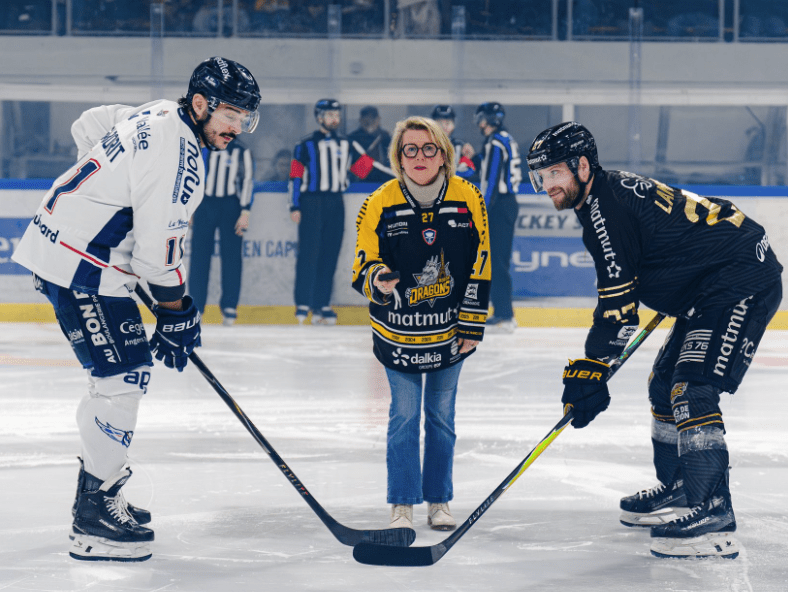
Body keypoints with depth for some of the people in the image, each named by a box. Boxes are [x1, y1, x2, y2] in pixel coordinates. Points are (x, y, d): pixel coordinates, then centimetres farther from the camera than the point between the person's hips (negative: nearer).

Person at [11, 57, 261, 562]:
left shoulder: (158, 116, 9)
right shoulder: (180, 158, -21)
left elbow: (89, 126, 26)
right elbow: (157, 252, -22)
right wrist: (177, 315, -9)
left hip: (57, 246, 11)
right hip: (81, 268, -11)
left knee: (122, 374, 18)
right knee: (124, 378, -12)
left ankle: (96, 492, 28)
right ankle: (95, 521, -10)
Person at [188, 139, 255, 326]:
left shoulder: (241, 152, 5)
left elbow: (248, 181, 2)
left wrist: (245, 212, -7)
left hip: (231, 207, -2)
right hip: (204, 205, 2)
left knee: (232, 257, -4)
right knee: (199, 257, -3)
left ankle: (229, 307, 1)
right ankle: (196, 307, 0)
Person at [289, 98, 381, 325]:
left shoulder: (346, 145, 14)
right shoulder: (307, 145, 0)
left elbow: (362, 168, 12)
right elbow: (296, 176, -3)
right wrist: (295, 206, -9)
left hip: (335, 204, 5)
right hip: (311, 203, -5)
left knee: (329, 256, 3)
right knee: (309, 253, -9)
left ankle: (321, 305, 8)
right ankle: (303, 304, -6)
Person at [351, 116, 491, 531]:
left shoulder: (468, 199, -8)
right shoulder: (379, 205, -12)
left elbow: (479, 267, -1)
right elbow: (362, 269, -9)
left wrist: (471, 325, -3)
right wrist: (377, 280, -33)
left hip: (450, 331, 2)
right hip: (398, 332, -2)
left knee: (441, 415, 11)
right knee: (404, 415, -2)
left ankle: (439, 501, 23)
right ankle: (402, 505, 9)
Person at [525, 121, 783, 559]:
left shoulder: (606, 206, -18)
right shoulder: (607, 194, 13)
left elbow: (618, 302, -20)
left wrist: (592, 367, -17)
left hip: (745, 284, -12)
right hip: (710, 292, 12)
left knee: (693, 391, -22)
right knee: (666, 384, 19)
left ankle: (714, 518, -27)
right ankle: (679, 492, 30)